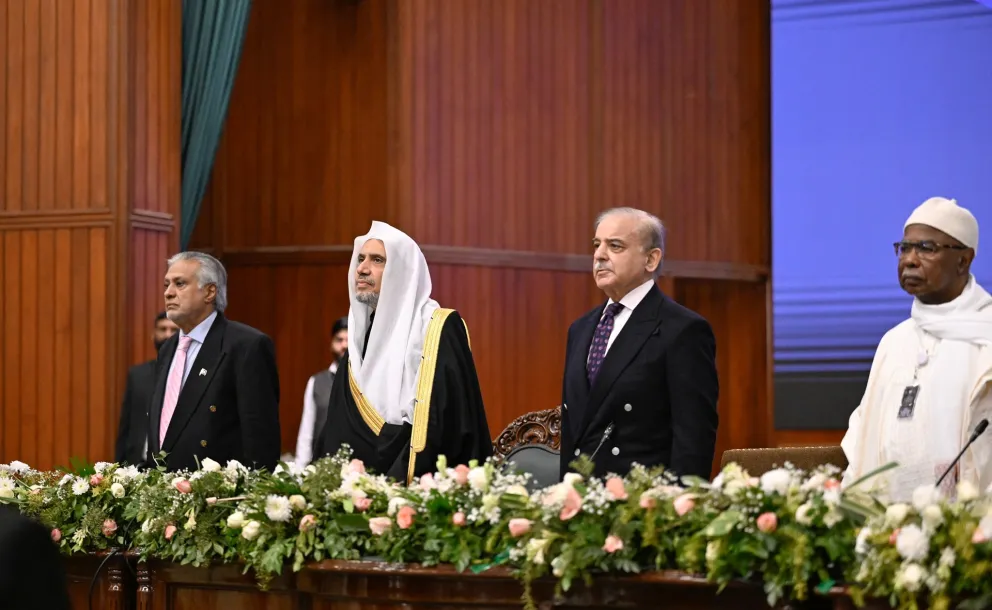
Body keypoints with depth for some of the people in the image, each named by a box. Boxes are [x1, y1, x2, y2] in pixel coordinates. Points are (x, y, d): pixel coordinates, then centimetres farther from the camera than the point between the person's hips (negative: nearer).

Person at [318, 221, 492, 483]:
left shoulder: (439, 330, -7)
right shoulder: (360, 334, 15)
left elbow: (450, 424, -16)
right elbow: (338, 433, 16)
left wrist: (397, 486, -21)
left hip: (415, 489, -6)